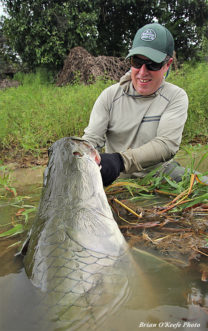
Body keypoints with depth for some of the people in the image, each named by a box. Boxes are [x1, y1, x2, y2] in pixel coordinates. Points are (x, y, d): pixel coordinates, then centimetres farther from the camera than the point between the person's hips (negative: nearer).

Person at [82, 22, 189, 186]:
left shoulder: (176, 97, -6)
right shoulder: (110, 95, -2)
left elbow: (167, 144, -20)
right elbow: (91, 138, -8)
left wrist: (121, 161, -36)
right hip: (116, 179, 0)